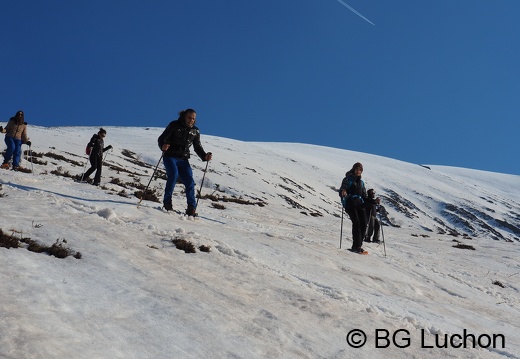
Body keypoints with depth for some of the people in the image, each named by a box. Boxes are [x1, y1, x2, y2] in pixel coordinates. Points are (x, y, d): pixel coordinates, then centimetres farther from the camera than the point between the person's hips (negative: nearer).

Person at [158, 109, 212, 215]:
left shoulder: (195, 131, 7)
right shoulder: (174, 125, -4)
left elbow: (197, 147, 14)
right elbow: (161, 138, -6)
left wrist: (204, 156, -4)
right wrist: (163, 146, -29)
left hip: (183, 159, 4)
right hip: (170, 156, -4)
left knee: (189, 182, -9)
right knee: (173, 175, -25)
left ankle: (191, 208, -6)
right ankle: (167, 203, -12)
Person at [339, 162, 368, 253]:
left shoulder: (361, 182, 22)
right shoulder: (348, 179, 5)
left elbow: (364, 195, 26)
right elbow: (342, 190, -3)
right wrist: (343, 193, -27)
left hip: (360, 205, 6)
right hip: (350, 204, -6)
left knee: (364, 224, -7)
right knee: (356, 223, -19)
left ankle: (358, 246, 1)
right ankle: (356, 246, -20)